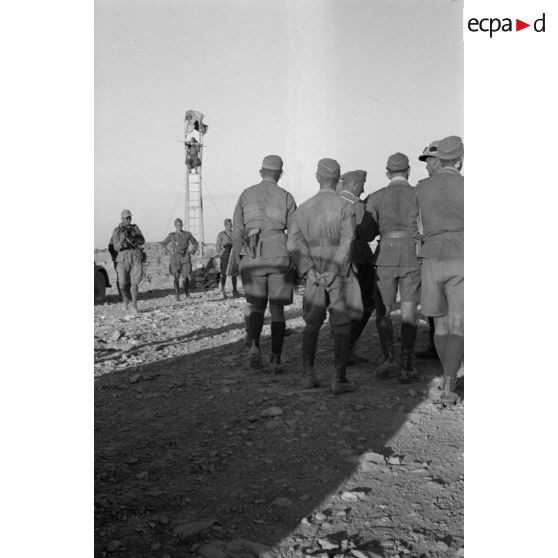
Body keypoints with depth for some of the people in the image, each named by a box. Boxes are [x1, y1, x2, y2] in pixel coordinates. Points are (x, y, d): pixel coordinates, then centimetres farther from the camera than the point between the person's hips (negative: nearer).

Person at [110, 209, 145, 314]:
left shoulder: (135, 227, 7)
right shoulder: (116, 231, 0)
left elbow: (142, 241, 1)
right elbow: (116, 247, -7)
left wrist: (131, 238, -15)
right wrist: (122, 240, -25)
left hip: (136, 258, 1)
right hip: (123, 259, -1)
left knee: (134, 283, -7)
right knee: (122, 284, -7)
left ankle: (134, 306, 2)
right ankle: (126, 298, 24)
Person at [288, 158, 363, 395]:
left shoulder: (303, 209, 5)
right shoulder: (346, 207, -7)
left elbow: (294, 243, -5)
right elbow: (347, 242, -19)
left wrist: (309, 271, -11)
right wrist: (333, 272, -17)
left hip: (314, 276, 4)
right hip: (340, 275, -4)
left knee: (312, 324, 18)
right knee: (341, 327, 3)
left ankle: (308, 374, 14)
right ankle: (339, 379, -1)